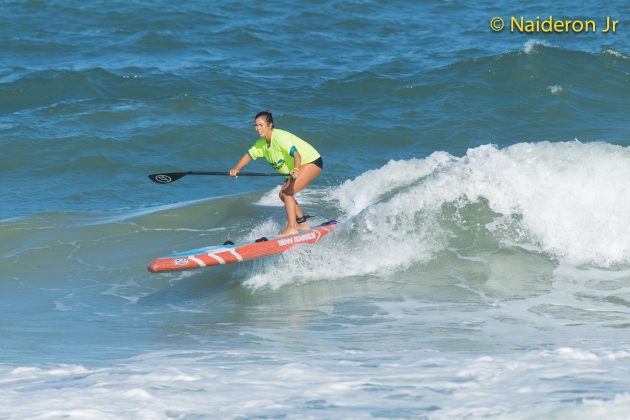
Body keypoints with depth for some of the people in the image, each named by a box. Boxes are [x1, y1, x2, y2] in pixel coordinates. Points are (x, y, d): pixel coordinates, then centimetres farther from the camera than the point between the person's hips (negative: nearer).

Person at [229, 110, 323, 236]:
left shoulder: (280, 137, -29)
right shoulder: (262, 143, -1)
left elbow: (296, 154, -40)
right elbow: (249, 155, 2)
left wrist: (296, 170, -59)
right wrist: (236, 169, -16)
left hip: (312, 162, -10)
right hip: (298, 168, 10)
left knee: (287, 193, -20)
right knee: (283, 195, 10)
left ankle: (291, 228, -19)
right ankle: (302, 223, 22)